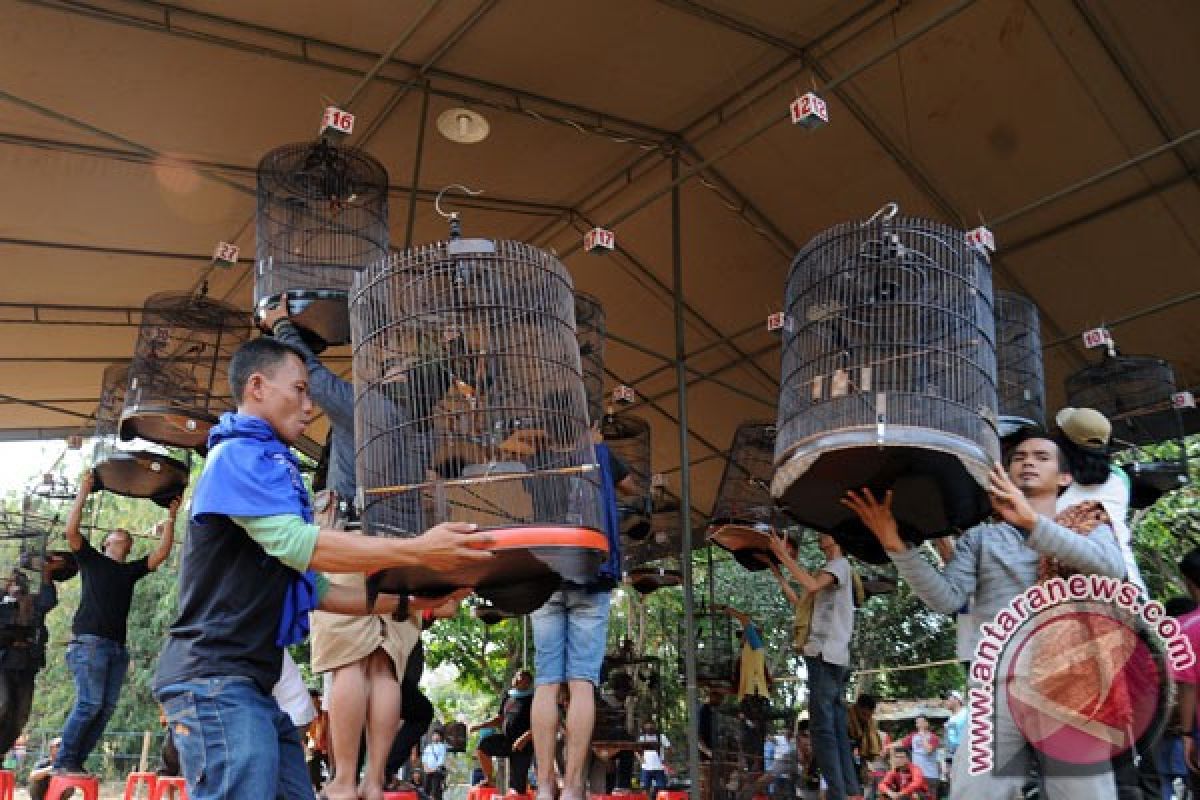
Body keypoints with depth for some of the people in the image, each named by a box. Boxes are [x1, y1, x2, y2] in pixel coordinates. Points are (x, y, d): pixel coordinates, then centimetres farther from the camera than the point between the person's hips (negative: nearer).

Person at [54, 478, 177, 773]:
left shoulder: (132, 570, 23)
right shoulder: (92, 560, 13)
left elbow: (162, 552, 14)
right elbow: (71, 530, -2)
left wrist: (171, 517, 11)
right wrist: (83, 491, -1)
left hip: (118, 647, 5)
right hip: (89, 641, -5)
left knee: (106, 708, -1)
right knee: (89, 703, -15)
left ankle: (76, 763, 4)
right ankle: (63, 762, -8)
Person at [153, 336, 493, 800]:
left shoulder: (264, 464, 21)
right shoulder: (241, 453, -10)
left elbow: (310, 586, 20)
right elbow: (296, 544, -25)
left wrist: (404, 604, 12)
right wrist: (417, 551, -24)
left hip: (251, 685, 10)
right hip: (216, 678, -10)